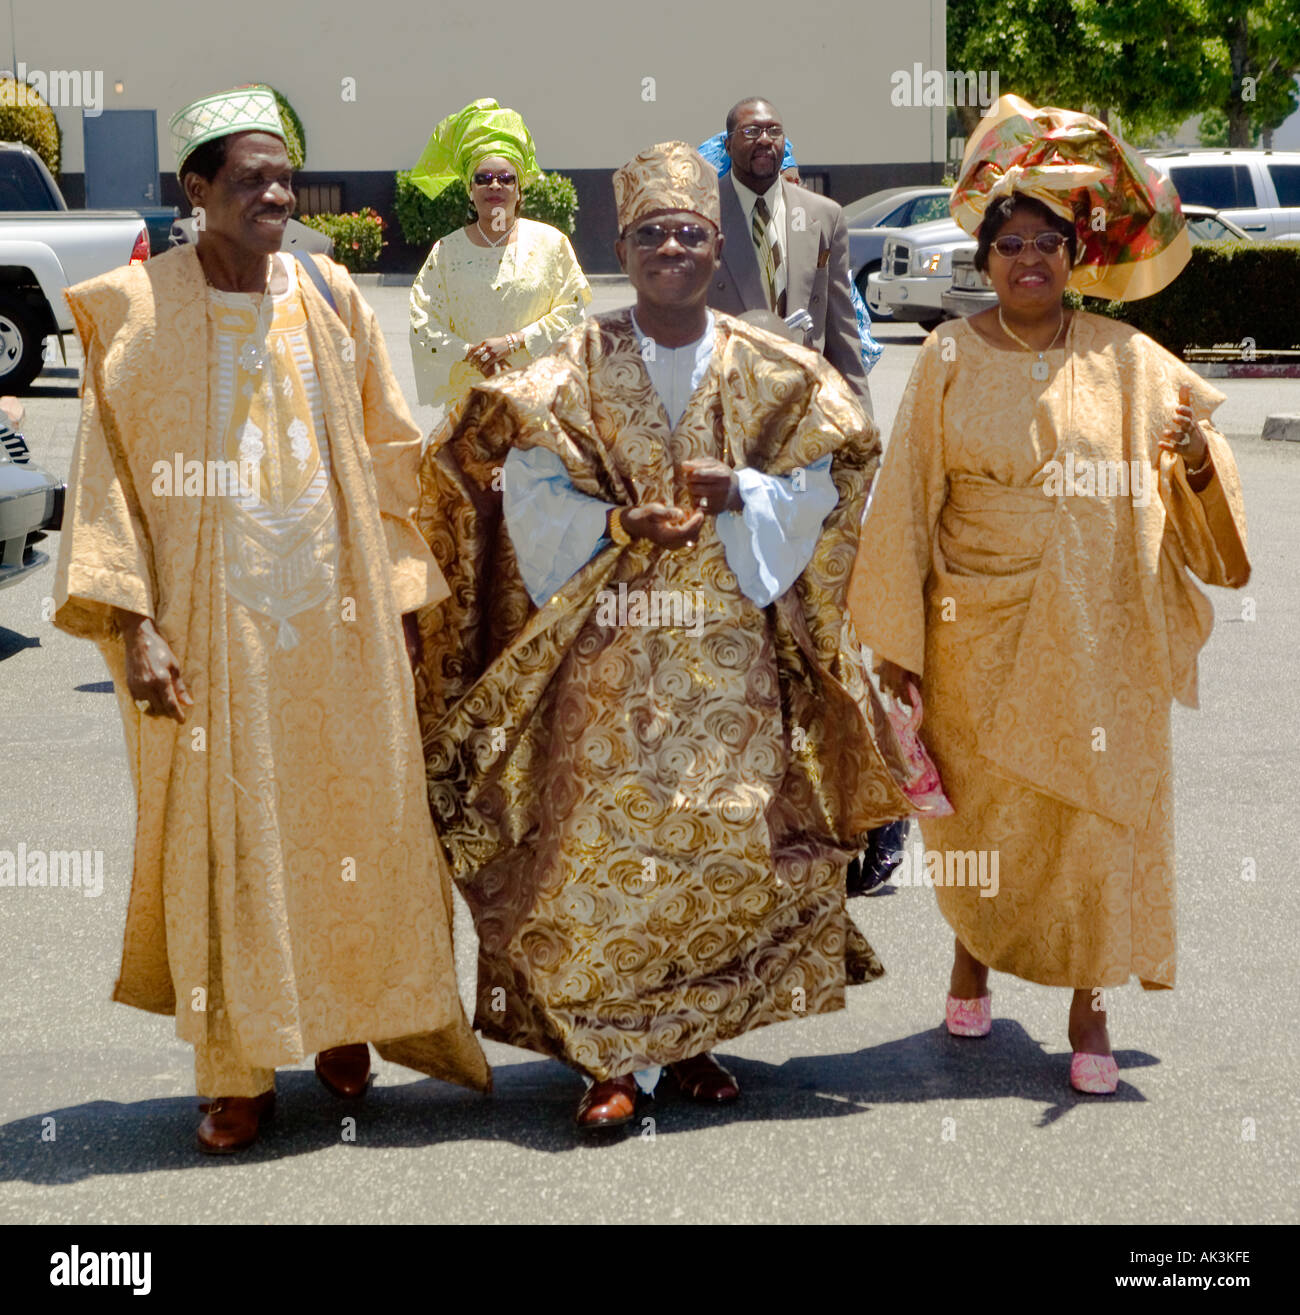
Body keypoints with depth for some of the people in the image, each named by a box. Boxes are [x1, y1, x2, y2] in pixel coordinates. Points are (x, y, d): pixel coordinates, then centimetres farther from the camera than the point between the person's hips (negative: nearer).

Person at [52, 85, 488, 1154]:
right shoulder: (136, 311, -3)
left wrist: (403, 597, 8)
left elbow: (388, 458, 10)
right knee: (224, 836, 2)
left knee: (352, 818, 8)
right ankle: (239, 1068, 13)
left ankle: (344, 1017, 28)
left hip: (337, 619, 3)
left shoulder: (328, 298, 5)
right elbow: (110, 476, -4)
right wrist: (133, 625, -12)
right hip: (213, 627, -3)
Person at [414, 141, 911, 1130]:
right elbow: (532, 496, -3)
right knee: (607, 841, -6)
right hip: (610, 651, -2)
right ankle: (615, 1056, 3)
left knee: (730, 837, 2)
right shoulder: (572, 372, 2)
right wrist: (620, 525, -19)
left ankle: (692, 1037, 19)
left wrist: (738, 494, -15)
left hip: (731, 651, 2)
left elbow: (814, 489, 4)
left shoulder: (776, 374, 6)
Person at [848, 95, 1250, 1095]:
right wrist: (896, 635, -1)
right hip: (979, 628, 0)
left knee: (1097, 807, 1)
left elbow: (1183, 504, 4)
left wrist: (1199, 459, -20)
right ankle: (972, 961, 35)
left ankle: (1090, 1010, 13)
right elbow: (909, 493, 1)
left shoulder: (1127, 361, 1)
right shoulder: (951, 357, -1)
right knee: (978, 802, 10)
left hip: (1096, 635, 0)